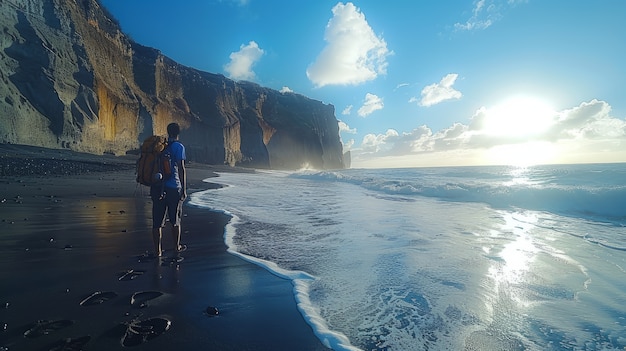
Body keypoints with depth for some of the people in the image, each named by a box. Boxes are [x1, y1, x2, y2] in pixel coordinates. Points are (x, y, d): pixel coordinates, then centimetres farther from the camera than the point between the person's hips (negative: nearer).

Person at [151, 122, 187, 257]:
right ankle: (177, 247, 24)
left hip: (157, 187, 5)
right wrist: (184, 190, -8)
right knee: (175, 220, 11)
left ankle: (158, 250, 10)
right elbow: (181, 169, -12)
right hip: (173, 188, -4)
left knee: (157, 221, 7)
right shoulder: (179, 147, -6)